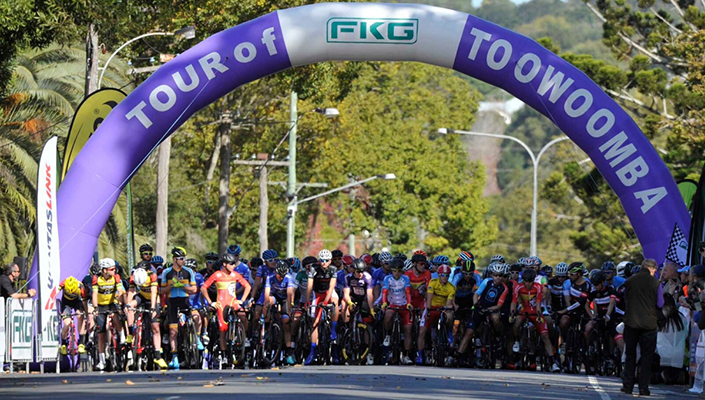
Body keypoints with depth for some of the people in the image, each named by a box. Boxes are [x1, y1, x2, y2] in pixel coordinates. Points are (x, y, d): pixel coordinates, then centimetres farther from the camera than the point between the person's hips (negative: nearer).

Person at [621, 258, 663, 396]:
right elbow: (660, 304, -3)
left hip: (631, 322, 2)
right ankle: (643, 387, 1)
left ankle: (627, 385, 11)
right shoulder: (655, 283, -8)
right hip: (649, 323, -2)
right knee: (647, 356, 5)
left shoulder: (629, 281, 0)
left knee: (630, 355, 12)